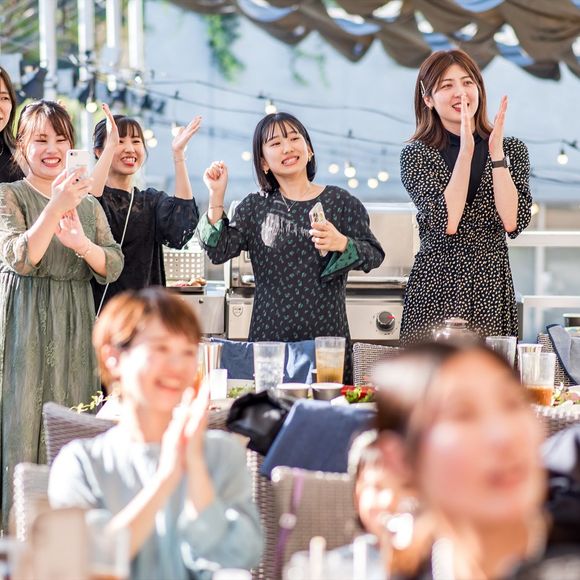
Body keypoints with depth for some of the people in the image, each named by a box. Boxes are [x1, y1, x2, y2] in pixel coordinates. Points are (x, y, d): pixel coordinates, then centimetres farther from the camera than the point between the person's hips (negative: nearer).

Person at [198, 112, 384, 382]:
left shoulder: (340, 202, 6)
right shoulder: (255, 207, 10)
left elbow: (374, 256, 3)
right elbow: (219, 252, 0)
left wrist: (342, 244, -16)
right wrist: (216, 197, -7)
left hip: (326, 336, -1)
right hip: (269, 336, 1)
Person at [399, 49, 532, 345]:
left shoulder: (512, 149, 7)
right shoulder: (416, 154, 0)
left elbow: (513, 222, -8)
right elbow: (446, 223, -14)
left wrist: (496, 153, -12)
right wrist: (466, 151, -17)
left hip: (492, 289, 2)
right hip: (434, 288, -2)